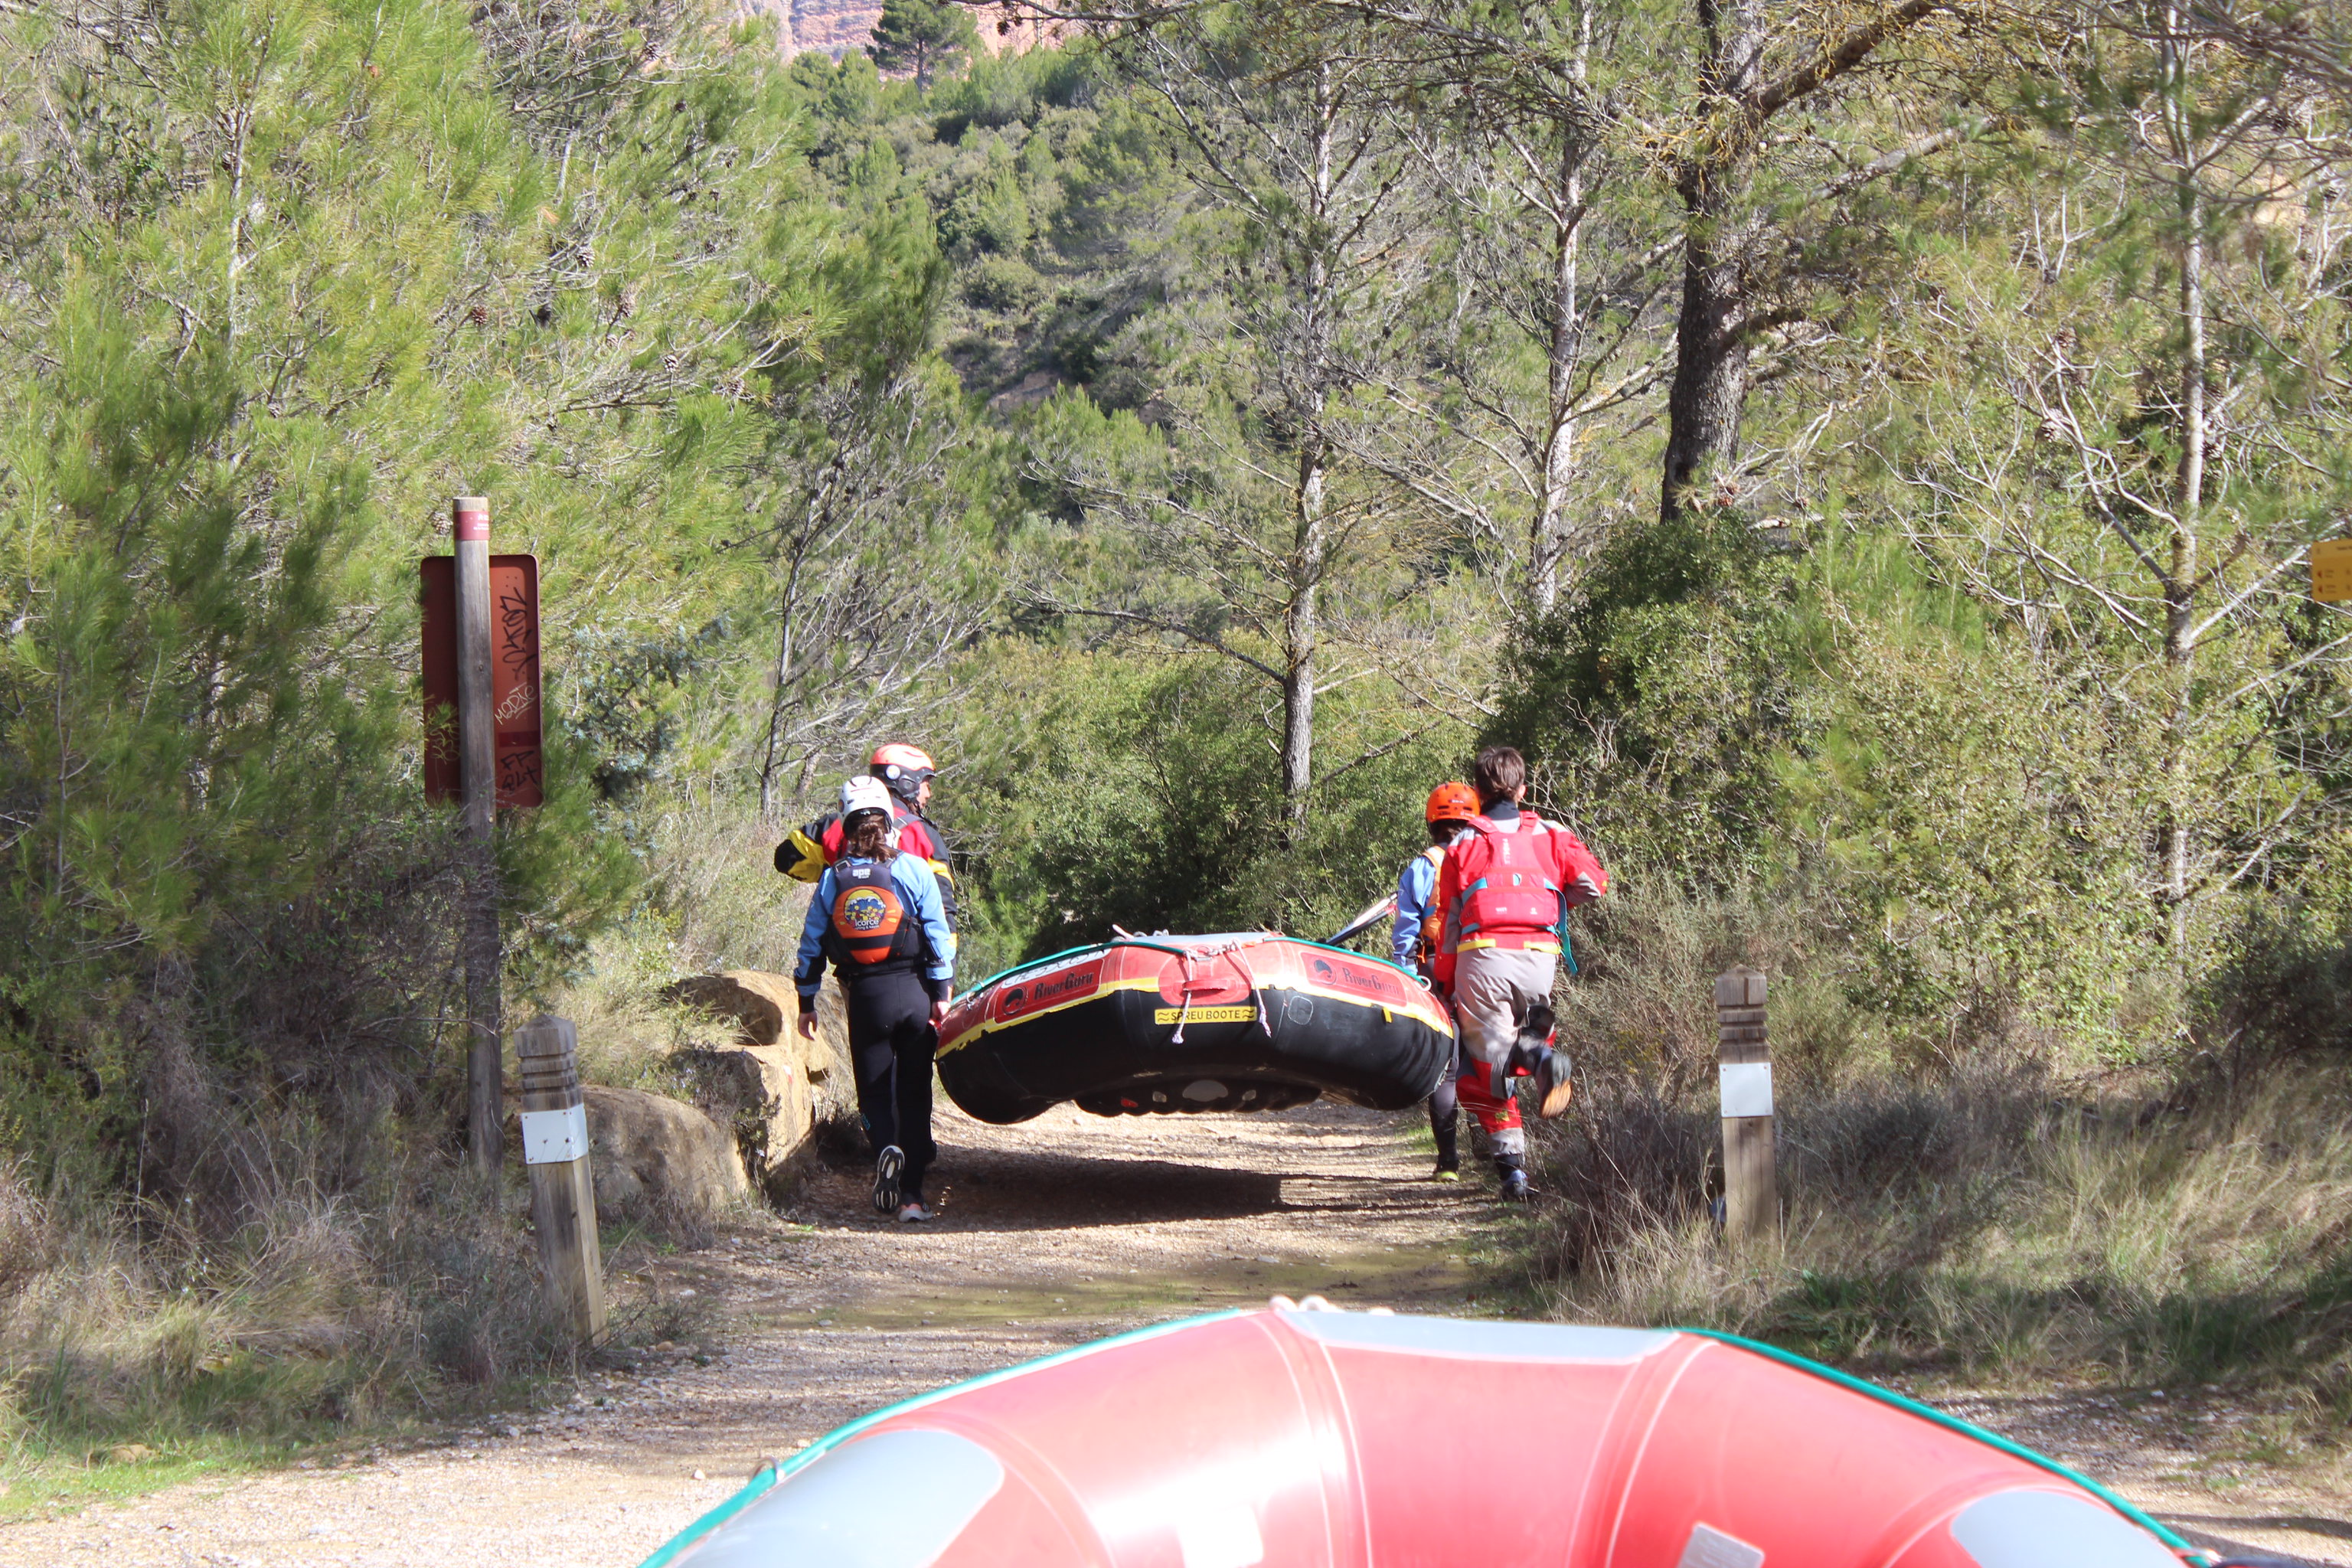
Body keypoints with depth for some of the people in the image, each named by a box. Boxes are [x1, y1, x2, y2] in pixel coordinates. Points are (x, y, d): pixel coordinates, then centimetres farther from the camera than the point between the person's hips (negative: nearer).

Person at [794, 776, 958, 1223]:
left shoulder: (832, 879, 2)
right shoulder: (914, 869, -2)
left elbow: (812, 944, 5)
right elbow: (938, 932, -5)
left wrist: (807, 1003, 13)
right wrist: (942, 994, 0)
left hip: (865, 998, 0)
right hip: (913, 994, 0)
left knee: (874, 1090, 12)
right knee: (914, 1093, 8)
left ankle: (885, 1146, -20)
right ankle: (911, 1194, 4)